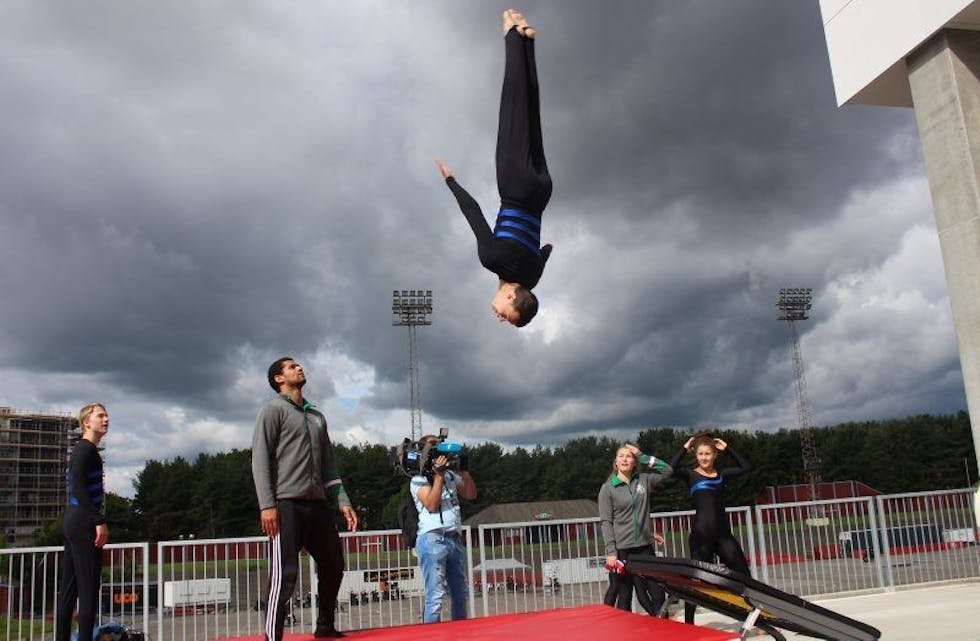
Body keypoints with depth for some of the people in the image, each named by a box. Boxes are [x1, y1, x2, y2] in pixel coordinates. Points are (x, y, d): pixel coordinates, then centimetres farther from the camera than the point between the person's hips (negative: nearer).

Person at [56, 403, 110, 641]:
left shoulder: (83, 449, 19)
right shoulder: (86, 449, -10)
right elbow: (79, 486, -21)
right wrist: (99, 521, -23)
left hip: (72, 523, 10)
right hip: (83, 523, -10)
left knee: (69, 589, 10)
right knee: (89, 588, -9)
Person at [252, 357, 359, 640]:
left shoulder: (317, 416, 22)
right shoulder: (274, 409, 1)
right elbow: (260, 460, -7)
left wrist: (343, 501, 11)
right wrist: (267, 505, -16)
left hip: (317, 504, 7)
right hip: (287, 504, -7)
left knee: (333, 566, 12)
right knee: (285, 574, -11)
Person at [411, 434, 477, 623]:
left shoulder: (450, 475, 19)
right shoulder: (418, 480, 3)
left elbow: (471, 494, 15)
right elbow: (432, 504, -11)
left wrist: (463, 470, 6)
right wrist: (438, 475, -12)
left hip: (455, 538, 6)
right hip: (433, 540, -6)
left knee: (460, 593, 9)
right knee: (435, 595, -12)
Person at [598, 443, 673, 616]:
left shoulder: (644, 480, 8)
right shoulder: (608, 488, -3)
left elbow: (667, 470, 2)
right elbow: (606, 522, -5)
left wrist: (642, 456, -2)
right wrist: (610, 552, -13)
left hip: (645, 546, 3)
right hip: (622, 549, -3)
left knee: (657, 590, 1)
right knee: (624, 595, 1)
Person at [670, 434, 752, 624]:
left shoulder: (721, 474, 12)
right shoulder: (691, 475, -2)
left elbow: (744, 466, 14)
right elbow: (672, 468, -21)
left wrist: (727, 449, 9)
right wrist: (685, 448, -10)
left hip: (723, 533, 5)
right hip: (701, 535, -5)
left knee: (743, 576, 8)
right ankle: (688, 623, 9)